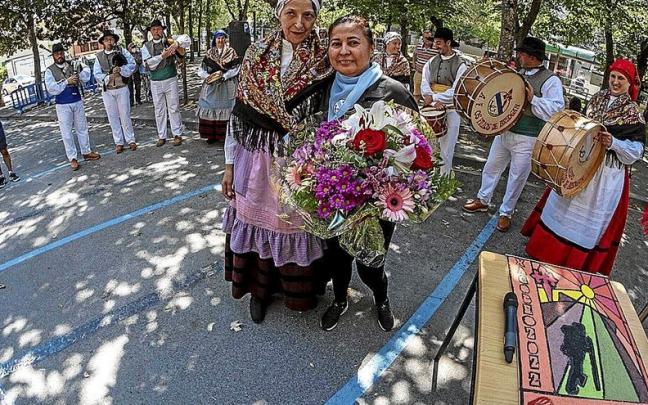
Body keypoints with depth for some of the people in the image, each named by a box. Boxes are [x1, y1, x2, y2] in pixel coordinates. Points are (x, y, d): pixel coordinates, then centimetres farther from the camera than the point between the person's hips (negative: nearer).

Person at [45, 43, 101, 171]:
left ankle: (86, 152, 27)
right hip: (62, 105, -3)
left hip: (77, 102, 3)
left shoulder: (72, 65, 6)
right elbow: (51, 89, -12)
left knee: (82, 128, 13)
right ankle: (72, 158, 9)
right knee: (66, 132, 1)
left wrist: (78, 76, -21)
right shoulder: (50, 71, -3)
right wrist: (67, 81, -17)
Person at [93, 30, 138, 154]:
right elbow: (97, 74, 1)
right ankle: (119, 142, 14)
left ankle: (130, 140, 15)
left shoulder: (122, 51, 0)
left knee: (125, 115, 3)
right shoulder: (99, 56, 4)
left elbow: (133, 64, -7)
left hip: (122, 88, -2)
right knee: (113, 117, 6)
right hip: (107, 90, 2)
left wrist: (121, 70, -21)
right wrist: (108, 77, -17)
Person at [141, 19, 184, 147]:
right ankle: (161, 136, 15)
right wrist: (162, 56, -19)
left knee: (174, 108, 1)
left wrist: (176, 44, -25)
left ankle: (177, 135, 9)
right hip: (155, 82, 2)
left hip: (171, 80, -2)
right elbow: (149, 62, -7)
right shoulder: (146, 46, 5)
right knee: (159, 110, 7)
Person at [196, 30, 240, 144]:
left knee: (225, 109, -7)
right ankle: (212, 135, 7)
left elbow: (235, 69, -4)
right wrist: (208, 76, -10)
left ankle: (225, 135, -2)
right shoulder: (209, 53, 12)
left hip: (226, 86, -3)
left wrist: (223, 75, -14)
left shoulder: (231, 52, 5)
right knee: (210, 109, -1)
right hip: (211, 86, 3)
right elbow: (201, 70, 9)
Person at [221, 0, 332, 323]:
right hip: (256, 160, 2)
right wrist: (229, 164, 2)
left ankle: (297, 289, 38)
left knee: (296, 223, 10)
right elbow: (239, 113, 2)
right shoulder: (256, 55, -1)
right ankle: (260, 288, 36)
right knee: (257, 222, 12)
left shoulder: (324, 62, -5)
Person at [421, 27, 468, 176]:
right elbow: (424, 85, 1)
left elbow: (456, 91, -13)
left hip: (451, 111, -4)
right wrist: (434, 103, -15)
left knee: (446, 150, 4)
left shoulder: (461, 64, -5)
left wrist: (433, 97, -16)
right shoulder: (431, 62, 9)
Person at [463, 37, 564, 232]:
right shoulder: (518, 73, 8)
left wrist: (533, 99, -30)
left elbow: (557, 110, -21)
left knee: (517, 177, 7)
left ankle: (506, 212, 22)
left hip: (526, 140, -6)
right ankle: (483, 200, 36)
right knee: (491, 168, 18)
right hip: (504, 131, 7)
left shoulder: (551, 80, -13)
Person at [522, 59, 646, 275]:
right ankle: (549, 247, 30)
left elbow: (635, 152, -11)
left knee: (592, 214, 4)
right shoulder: (597, 99, 5)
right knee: (565, 206, 14)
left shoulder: (633, 114, -8)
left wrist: (613, 143, -26)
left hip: (607, 174, -5)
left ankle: (576, 262, 18)